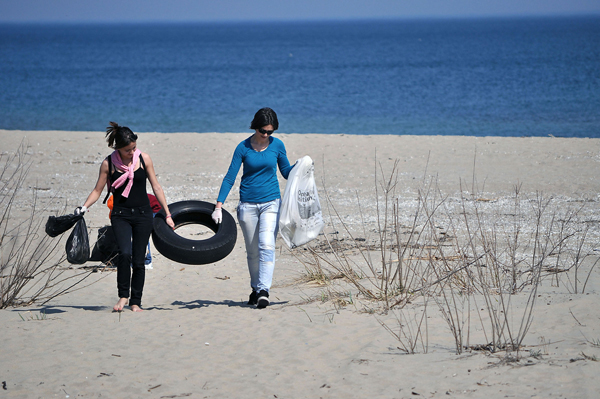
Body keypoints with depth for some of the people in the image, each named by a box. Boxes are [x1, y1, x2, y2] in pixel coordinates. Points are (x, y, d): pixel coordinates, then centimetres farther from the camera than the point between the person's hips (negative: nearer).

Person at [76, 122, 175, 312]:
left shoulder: (143, 158, 0)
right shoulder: (109, 163, -3)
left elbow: (156, 187, 6)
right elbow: (97, 191, 3)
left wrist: (167, 214, 6)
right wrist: (84, 208, -13)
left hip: (142, 214, 1)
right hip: (121, 215, -1)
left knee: (138, 260, 0)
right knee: (125, 253, -22)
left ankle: (135, 302, 12)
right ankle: (123, 296, -8)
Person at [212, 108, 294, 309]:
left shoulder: (277, 145, 1)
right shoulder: (243, 147, -4)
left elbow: (286, 172, 14)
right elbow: (229, 178, -3)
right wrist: (219, 206, -11)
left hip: (271, 202, 0)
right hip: (248, 204, 0)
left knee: (266, 245, -16)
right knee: (252, 251, 7)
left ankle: (263, 290, -22)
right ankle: (255, 289, 23)